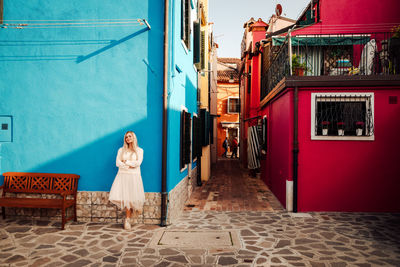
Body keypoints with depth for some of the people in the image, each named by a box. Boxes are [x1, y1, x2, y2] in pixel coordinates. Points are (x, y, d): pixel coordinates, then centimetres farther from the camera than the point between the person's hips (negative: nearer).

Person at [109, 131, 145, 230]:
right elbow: (117, 163, 1)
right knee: (117, 196, -12)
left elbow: (138, 163, -6)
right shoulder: (121, 150, 12)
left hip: (134, 177, -2)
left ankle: (127, 219, 9)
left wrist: (126, 161, -3)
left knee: (130, 198, -7)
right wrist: (129, 166, -9)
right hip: (122, 176, 2)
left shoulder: (139, 150, 7)